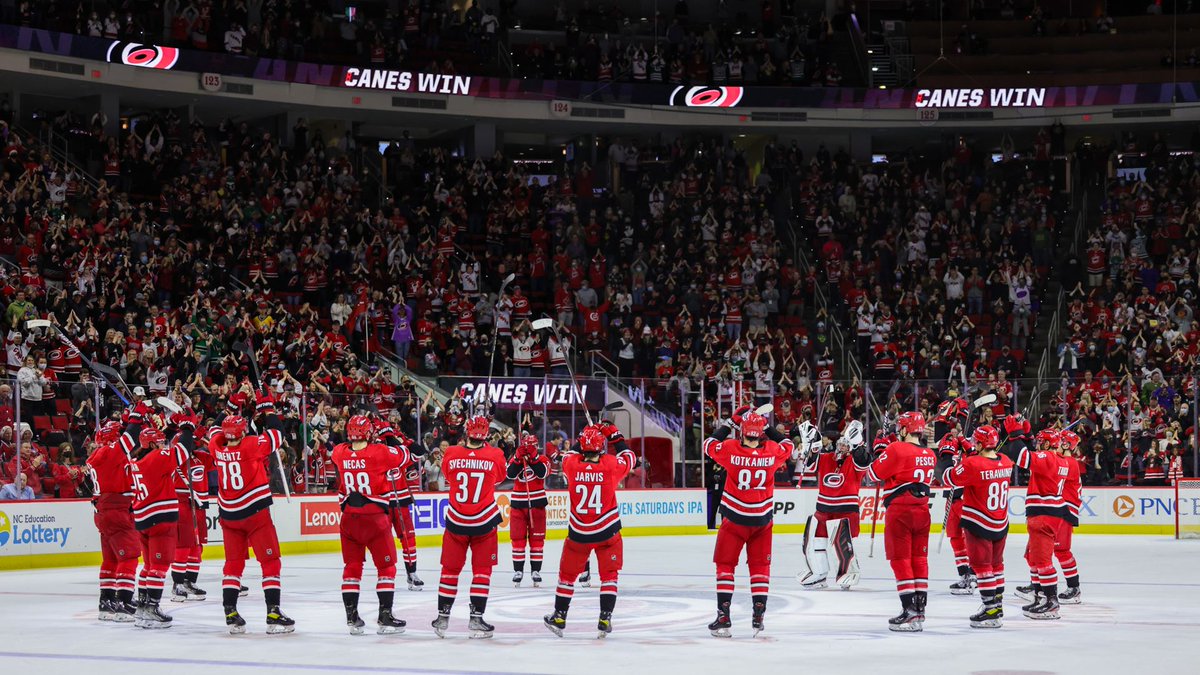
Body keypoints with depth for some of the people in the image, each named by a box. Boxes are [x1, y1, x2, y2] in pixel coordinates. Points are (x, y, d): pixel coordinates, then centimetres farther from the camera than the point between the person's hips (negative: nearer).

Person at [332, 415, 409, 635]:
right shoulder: (380, 452, -12)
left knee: (352, 566, 12)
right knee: (386, 566, 6)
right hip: (375, 518, -4)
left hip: (349, 517, 4)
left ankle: (351, 617, 11)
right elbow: (404, 456, 2)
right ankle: (385, 615, 2)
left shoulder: (339, 453, -1)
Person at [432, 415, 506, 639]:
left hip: (456, 521, 1)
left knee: (450, 569, 13)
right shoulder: (495, 456, -11)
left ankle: (443, 617, 19)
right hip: (484, 523, -1)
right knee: (482, 570, 8)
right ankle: (476, 619, 3)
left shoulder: (451, 454, -9)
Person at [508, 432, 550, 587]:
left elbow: (542, 473, -18)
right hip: (518, 503, 1)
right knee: (518, 539, 1)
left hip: (537, 504, -1)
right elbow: (510, 474, -14)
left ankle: (536, 571, 10)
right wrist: (519, 457, -23)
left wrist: (533, 456, -22)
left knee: (537, 539, 4)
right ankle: (517, 571, 7)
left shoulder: (542, 459, 1)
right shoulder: (515, 459, 4)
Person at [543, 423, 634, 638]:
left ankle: (559, 617, 22)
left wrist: (582, 441, 12)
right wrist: (615, 436, 12)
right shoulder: (611, 464, -15)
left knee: (567, 573, 16)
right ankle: (605, 619, 2)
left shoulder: (571, 463, -14)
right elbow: (629, 458, 6)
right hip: (607, 531, -1)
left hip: (578, 531, 1)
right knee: (609, 574, 10)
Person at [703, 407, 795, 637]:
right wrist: (769, 427, 14)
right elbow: (787, 446, 13)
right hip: (762, 521, 2)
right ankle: (759, 616, 8)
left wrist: (727, 425, 12)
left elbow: (709, 444, 4)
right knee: (760, 566, 12)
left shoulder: (731, 449, -16)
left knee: (725, 564, 7)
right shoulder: (772, 451, -10)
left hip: (734, 520, -2)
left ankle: (723, 616, 2)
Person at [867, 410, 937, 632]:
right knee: (919, 560, 10)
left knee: (901, 560, -3)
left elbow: (874, 473, -6)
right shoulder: (929, 455, 8)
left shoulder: (897, 449, -12)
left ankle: (910, 611, -7)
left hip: (899, 511, -6)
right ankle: (919, 611, 11)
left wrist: (882, 453, 12)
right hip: (922, 511, 6)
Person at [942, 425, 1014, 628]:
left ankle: (992, 611, -5)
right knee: (996, 564, 19)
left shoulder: (972, 464, -21)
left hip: (979, 526, -7)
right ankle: (997, 602, 27)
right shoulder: (1005, 462, 0)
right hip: (1001, 525, 7)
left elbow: (948, 480, -10)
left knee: (982, 566, -2)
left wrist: (960, 461, 5)